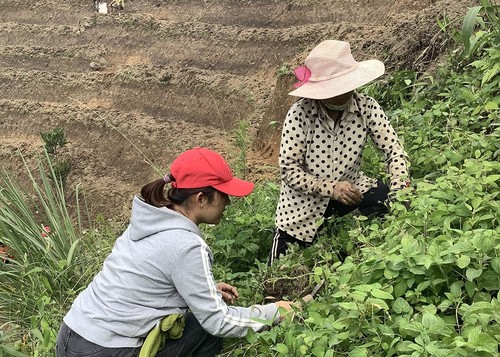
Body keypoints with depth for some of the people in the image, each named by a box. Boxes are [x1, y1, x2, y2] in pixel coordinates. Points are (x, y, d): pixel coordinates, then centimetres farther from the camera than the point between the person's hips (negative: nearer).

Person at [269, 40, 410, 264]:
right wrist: (330, 188, -31)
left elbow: (394, 151, -11)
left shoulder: (366, 107, -15)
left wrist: (399, 190, -27)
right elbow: (289, 171, -20)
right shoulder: (300, 114, -23)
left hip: (350, 189, 2)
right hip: (304, 203, -2)